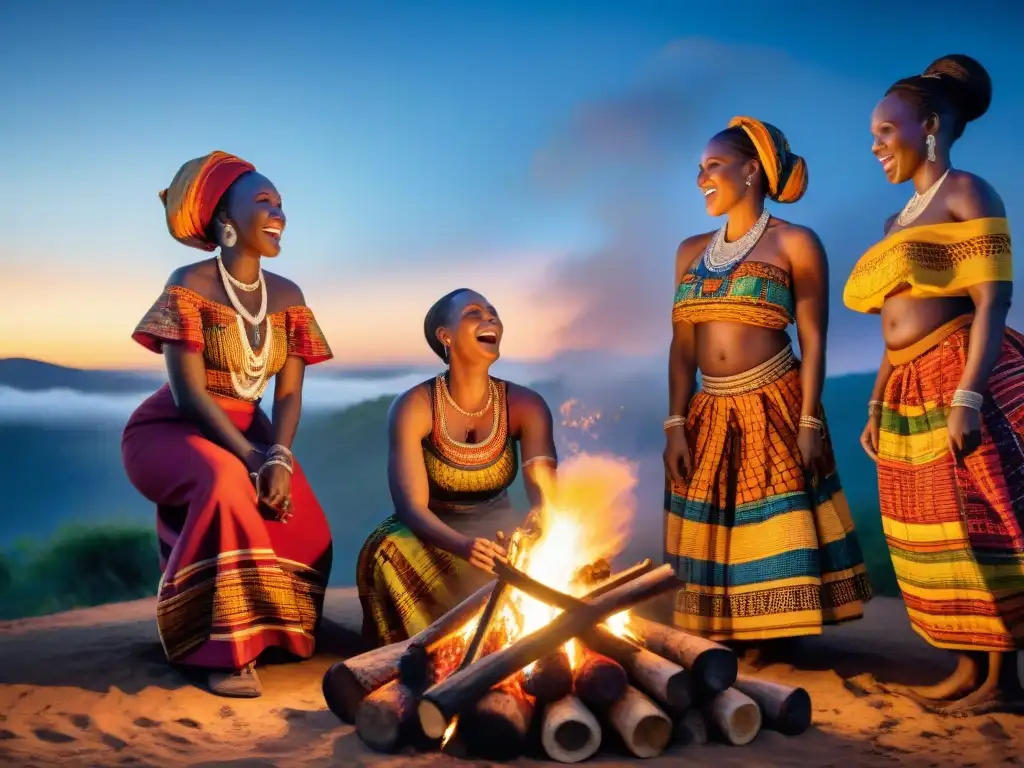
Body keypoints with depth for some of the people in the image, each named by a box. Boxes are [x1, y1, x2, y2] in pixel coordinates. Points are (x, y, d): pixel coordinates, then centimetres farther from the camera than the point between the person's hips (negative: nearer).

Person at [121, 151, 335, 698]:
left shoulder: (287, 296, 3)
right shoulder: (189, 286, -14)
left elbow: (289, 394, -2)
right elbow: (188, 392, -20)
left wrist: (279, 458, -21)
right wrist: (255, 461, -27)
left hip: (249, 433, 5)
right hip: (171, 430, -5)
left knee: (308, 532, -17)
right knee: (226, 483, -38)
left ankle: (272, 632, 12)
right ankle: (225, 649, -29)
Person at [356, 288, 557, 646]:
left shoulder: (525, 405, -9)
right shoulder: (414, 407, -16)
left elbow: (544, 493, -19)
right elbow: (411, 506, -22)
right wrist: (463, 546, -44)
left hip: (498, 532, 3)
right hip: (434, 534, -2)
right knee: (393, 551, -34)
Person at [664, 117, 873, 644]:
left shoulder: (795, 244, -1)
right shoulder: (691, 252, 12)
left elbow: (813, 340, -4)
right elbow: (682, 346, 10)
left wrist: (809, 422, -11)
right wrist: (675, 425, 3)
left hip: (775, 409, -5)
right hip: (710, 416, 5)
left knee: (777, 539, -3)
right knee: (716, 541, 6)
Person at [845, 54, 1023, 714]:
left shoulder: (967, 195, -4)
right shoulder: (898, 222, 19)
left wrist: (966, 398, -22)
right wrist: (876, 405, 16)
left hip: (961, 382, -8)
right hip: (911, 395, 8)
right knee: (931, 535, 10)